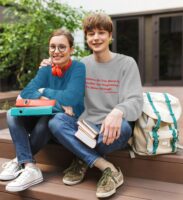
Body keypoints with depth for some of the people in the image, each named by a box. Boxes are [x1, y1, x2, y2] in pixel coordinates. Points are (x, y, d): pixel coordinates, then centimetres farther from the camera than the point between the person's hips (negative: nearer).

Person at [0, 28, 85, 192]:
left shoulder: (79, 68, -12)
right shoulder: (46, 70, 2)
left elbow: (70, 98, -27)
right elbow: (26, 93, -13)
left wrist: (44, 92, -13)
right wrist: (55, 102, -28)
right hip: (46, 118, 6)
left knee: (47, 120, -34)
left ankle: (20, 161, -11)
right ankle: (30, 168, -25)